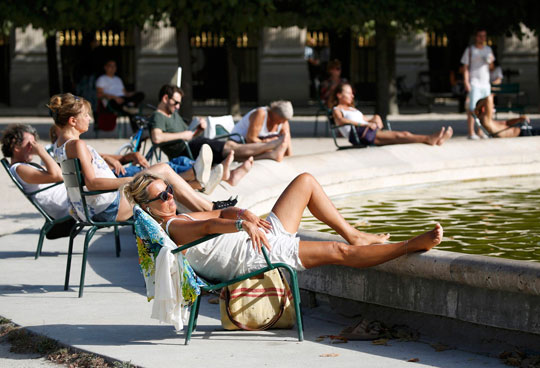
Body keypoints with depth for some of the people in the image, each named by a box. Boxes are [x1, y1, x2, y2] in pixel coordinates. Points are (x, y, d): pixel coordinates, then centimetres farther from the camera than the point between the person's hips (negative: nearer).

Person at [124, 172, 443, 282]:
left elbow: (221, 213, 14)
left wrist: (243, 213, -8)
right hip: (256, 255, -10)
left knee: (306, 181, 12)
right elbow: (209, 226, -31)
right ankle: (413, 245, -11)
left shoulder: (180, 218, 17)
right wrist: (243, 224, -47)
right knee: (340, 252, -16)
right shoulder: (174, 227, -13)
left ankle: (353, 235, 13)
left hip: (266, 237, 10)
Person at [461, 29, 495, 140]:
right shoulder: (470, 50, 1)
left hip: (485, 82, 5)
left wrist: (490, 61, -2)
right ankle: (471, 133, -11)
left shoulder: (488, 49, 16)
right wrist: (466, 82, -12)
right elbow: (465, 67, -2)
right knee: (472, 108, -11)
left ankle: (481, 131, 11)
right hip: (474, 82, -5)